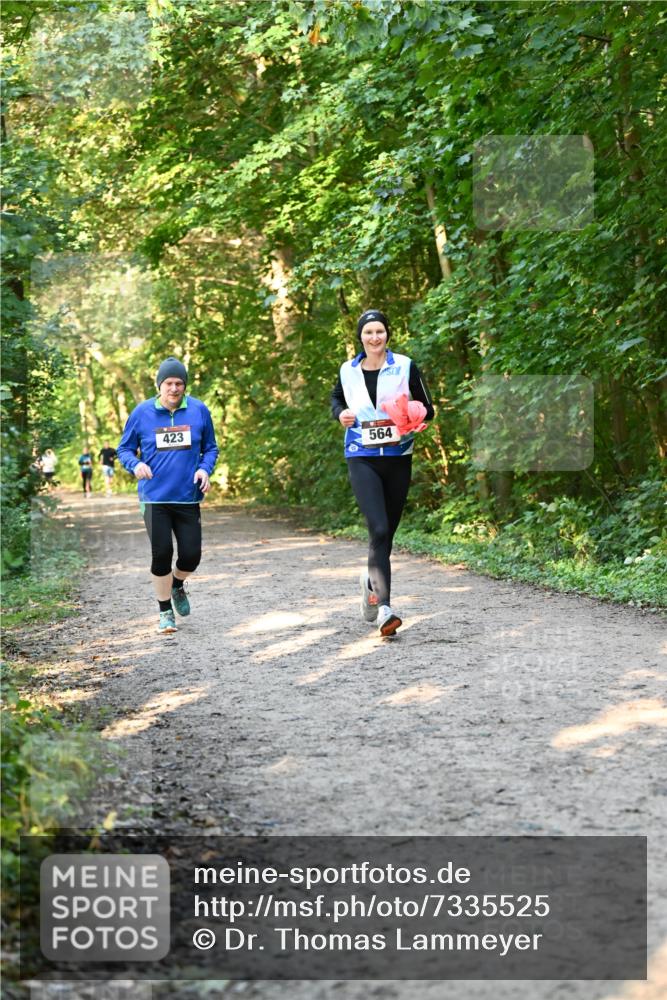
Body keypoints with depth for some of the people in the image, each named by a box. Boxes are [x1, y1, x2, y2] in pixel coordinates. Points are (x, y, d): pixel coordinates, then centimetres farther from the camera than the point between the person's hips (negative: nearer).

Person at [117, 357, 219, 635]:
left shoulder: (199, 411, 1)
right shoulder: (142, 413, -2)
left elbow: (210, 447, 12)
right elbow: (124, 449, 6)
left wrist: (205, 469, -8)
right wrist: (136, 464, -15)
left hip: (188, 497, 1)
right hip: (155, 498, -1)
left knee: (191, 555, 0)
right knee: (161, 555, -4)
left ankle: (177, 585, 35)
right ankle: (165, 612, 14)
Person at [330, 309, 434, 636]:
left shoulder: (405, 367, 0)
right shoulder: (348, 371, 5)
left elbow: (427, 409, 5)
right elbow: (336, 398, 25)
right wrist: (340, 414, 2)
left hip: (398, 458, 1)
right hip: (362, 459, -1)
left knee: (388, 531, 12)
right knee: (379, 529, -18)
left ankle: (371, 582, 41)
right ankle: (384, 608, -23)